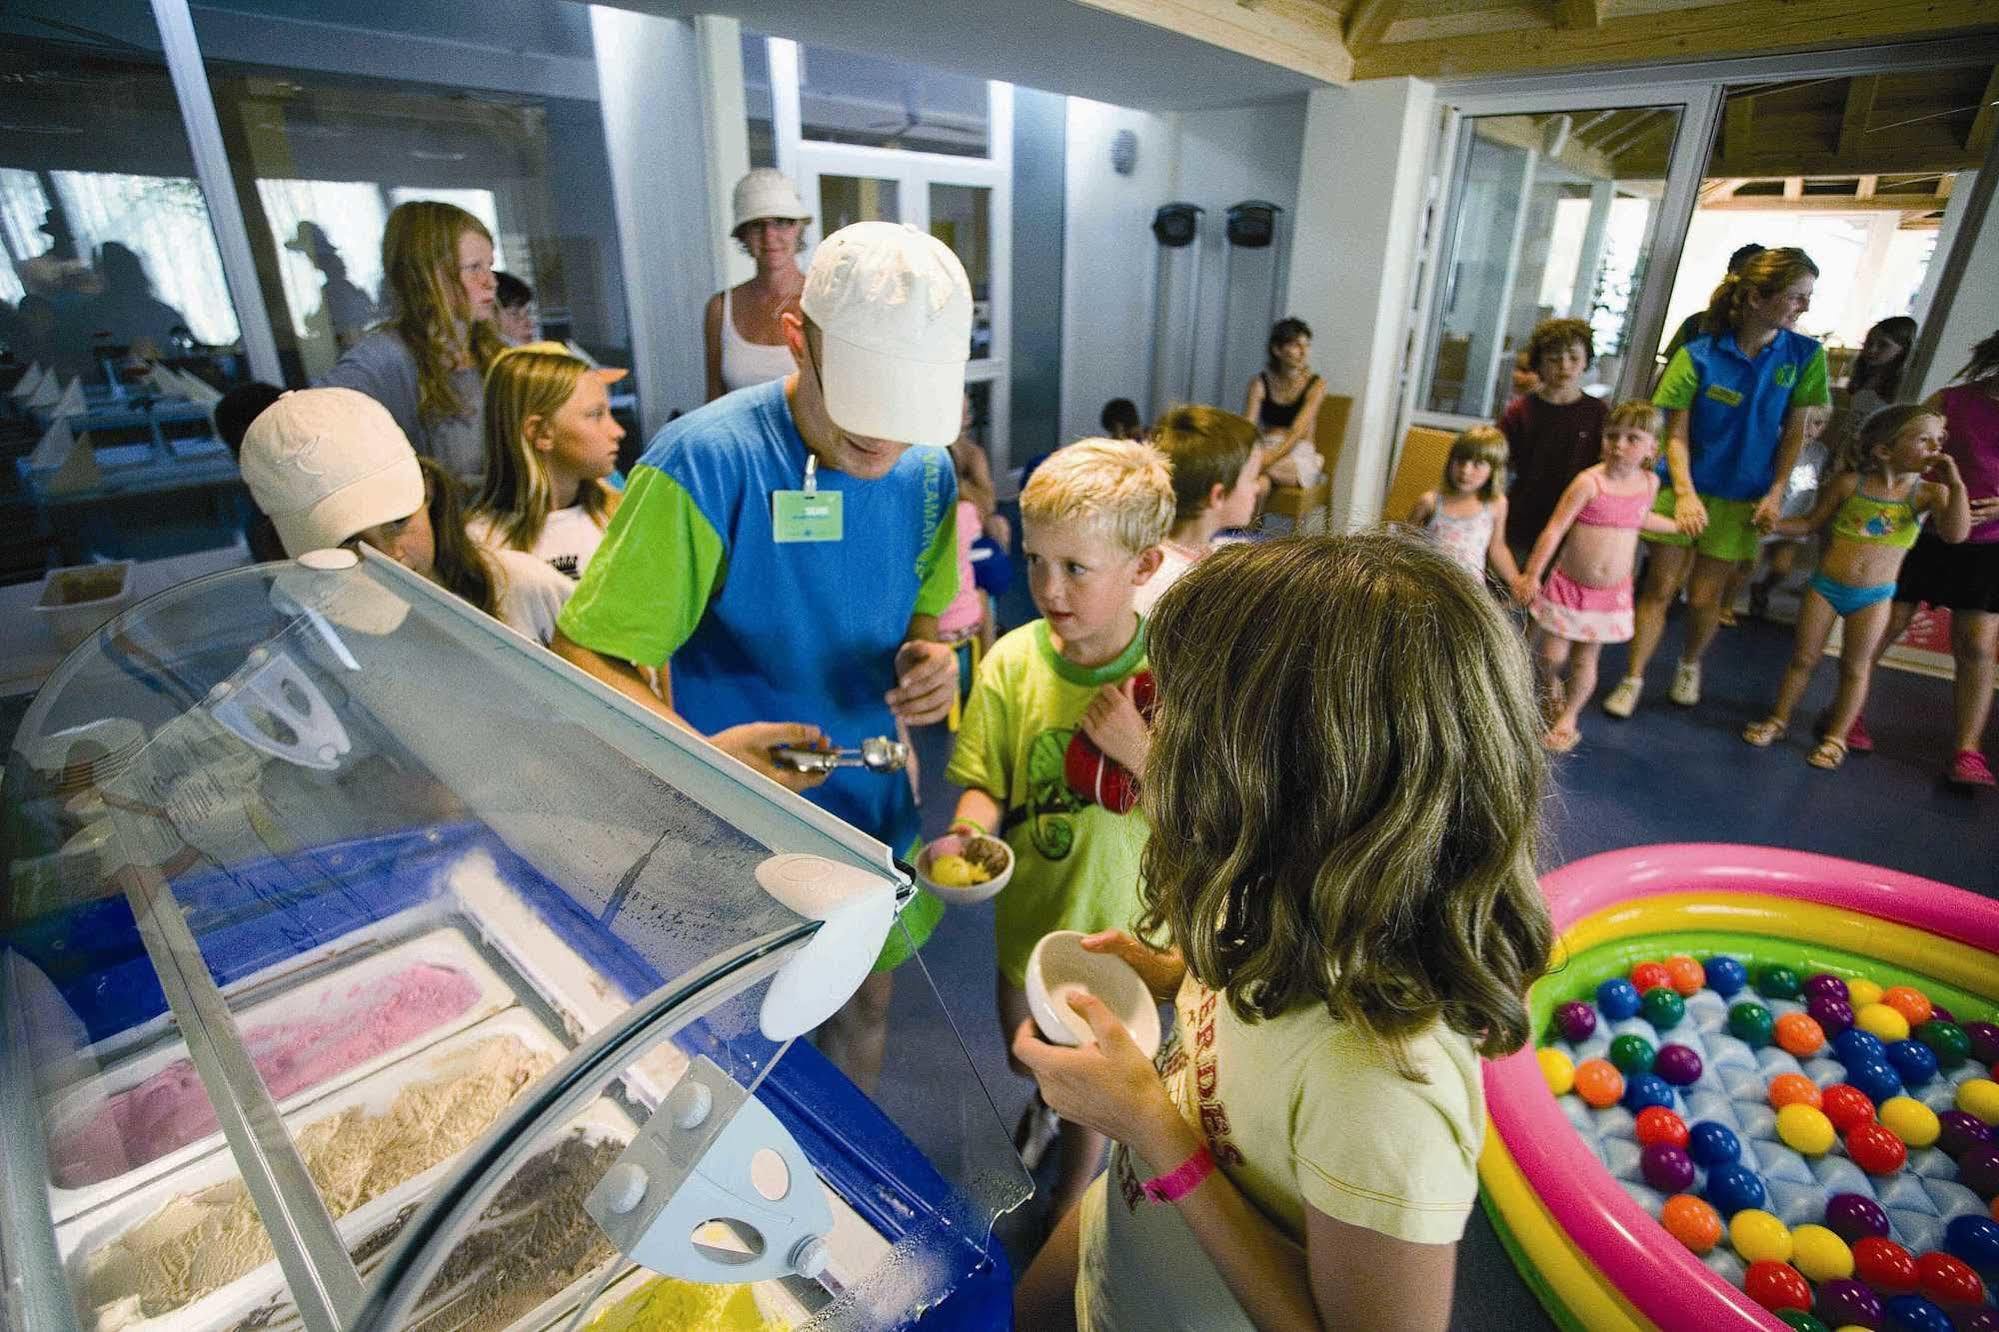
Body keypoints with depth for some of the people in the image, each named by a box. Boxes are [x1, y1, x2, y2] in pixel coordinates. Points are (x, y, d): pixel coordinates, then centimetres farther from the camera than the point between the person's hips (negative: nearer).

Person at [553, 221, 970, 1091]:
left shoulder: (926, 471, -5)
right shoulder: (706, 462, -24)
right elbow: (578, 659, -20)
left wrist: (929, 658, -13)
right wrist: (702, 755, -36)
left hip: (874, 815, 5)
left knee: (867, 1000, 24)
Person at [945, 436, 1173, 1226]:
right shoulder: (1013, 661, -16)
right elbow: (985, 783, -9)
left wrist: (1141, 754, -30)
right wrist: (969, 833, -30)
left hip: (1120, 919, -2)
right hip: (1028, 902, 3)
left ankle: (1067, 1218, 50)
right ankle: (1041, 1109, 65)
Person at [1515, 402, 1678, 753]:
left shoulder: (1649, 482, 1)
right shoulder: (1589, 481, -15)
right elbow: (1554, 529, -16)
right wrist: (1531, 574, -17)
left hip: (1612, 593, 3)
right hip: (1569, 586, -3)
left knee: (1585, 660, 10)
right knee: (1552, 654, -1)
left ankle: (1568, 717, 30)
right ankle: (1551, 687, 34)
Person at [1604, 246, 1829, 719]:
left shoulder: (1804, 356, -4)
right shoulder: (1699, 355, -10)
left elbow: (1794, 432, 1)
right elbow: (1675, 434, -8)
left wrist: (1776, 493, -7)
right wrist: (1684, 494, -19)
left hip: (1741, 499, 2)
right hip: (1687, 489, -1)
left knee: (1704, 598, 7)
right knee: (1660, 588, 2)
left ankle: (1689, 664, 35)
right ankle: (1632, 679, 13)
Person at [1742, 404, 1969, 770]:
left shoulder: (1929, 492, -5)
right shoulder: (1849, 484, -6)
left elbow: (1955, 534, -18)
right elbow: (1811, 523, 5)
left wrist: (1957, 484, -23)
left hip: (1874, 596, 0)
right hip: (1826, 586, 0)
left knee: (1855, 668, 8)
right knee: (1803, 658, 8)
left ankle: (1835, 738, 19)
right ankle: (1778, 720, 22)